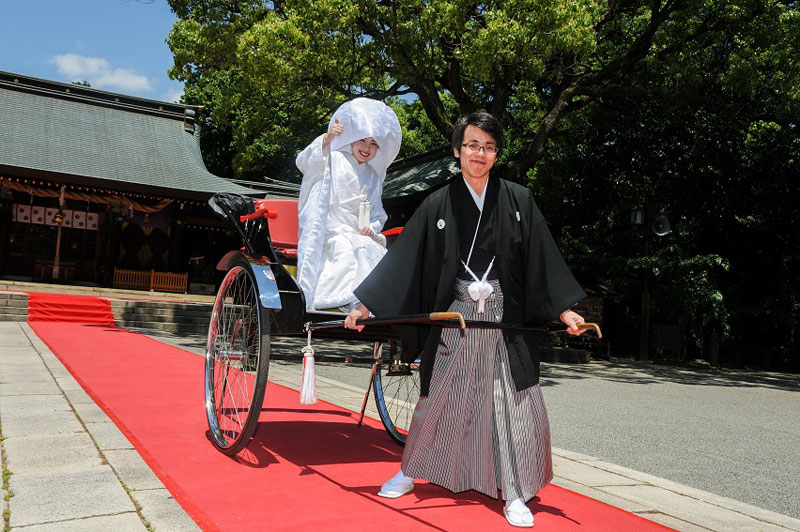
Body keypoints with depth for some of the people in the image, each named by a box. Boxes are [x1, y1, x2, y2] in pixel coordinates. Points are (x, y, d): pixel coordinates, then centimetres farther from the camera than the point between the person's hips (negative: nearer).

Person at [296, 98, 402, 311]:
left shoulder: (373, 177, 22)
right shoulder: (333, 159, 6)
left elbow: (378, 214, 27)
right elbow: (304, 163, -14)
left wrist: (372, 228, 4)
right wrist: (326, 140, -28)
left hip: (363, 238, 5)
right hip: (333, 236, -5)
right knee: (347, 251, -33)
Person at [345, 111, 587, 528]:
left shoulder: (518, 201, 2)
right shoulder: (437, 205, 0)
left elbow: (542, 258, 3)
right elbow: (403, 258, 0)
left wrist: (565, 308, -3)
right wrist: (366, 305, -3)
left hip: (505, 321, 0)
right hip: (454, 319, 0)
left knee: (514, 404, -1)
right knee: (438, 399, 11)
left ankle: (514, 494, 14)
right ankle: (411, 471, 33)